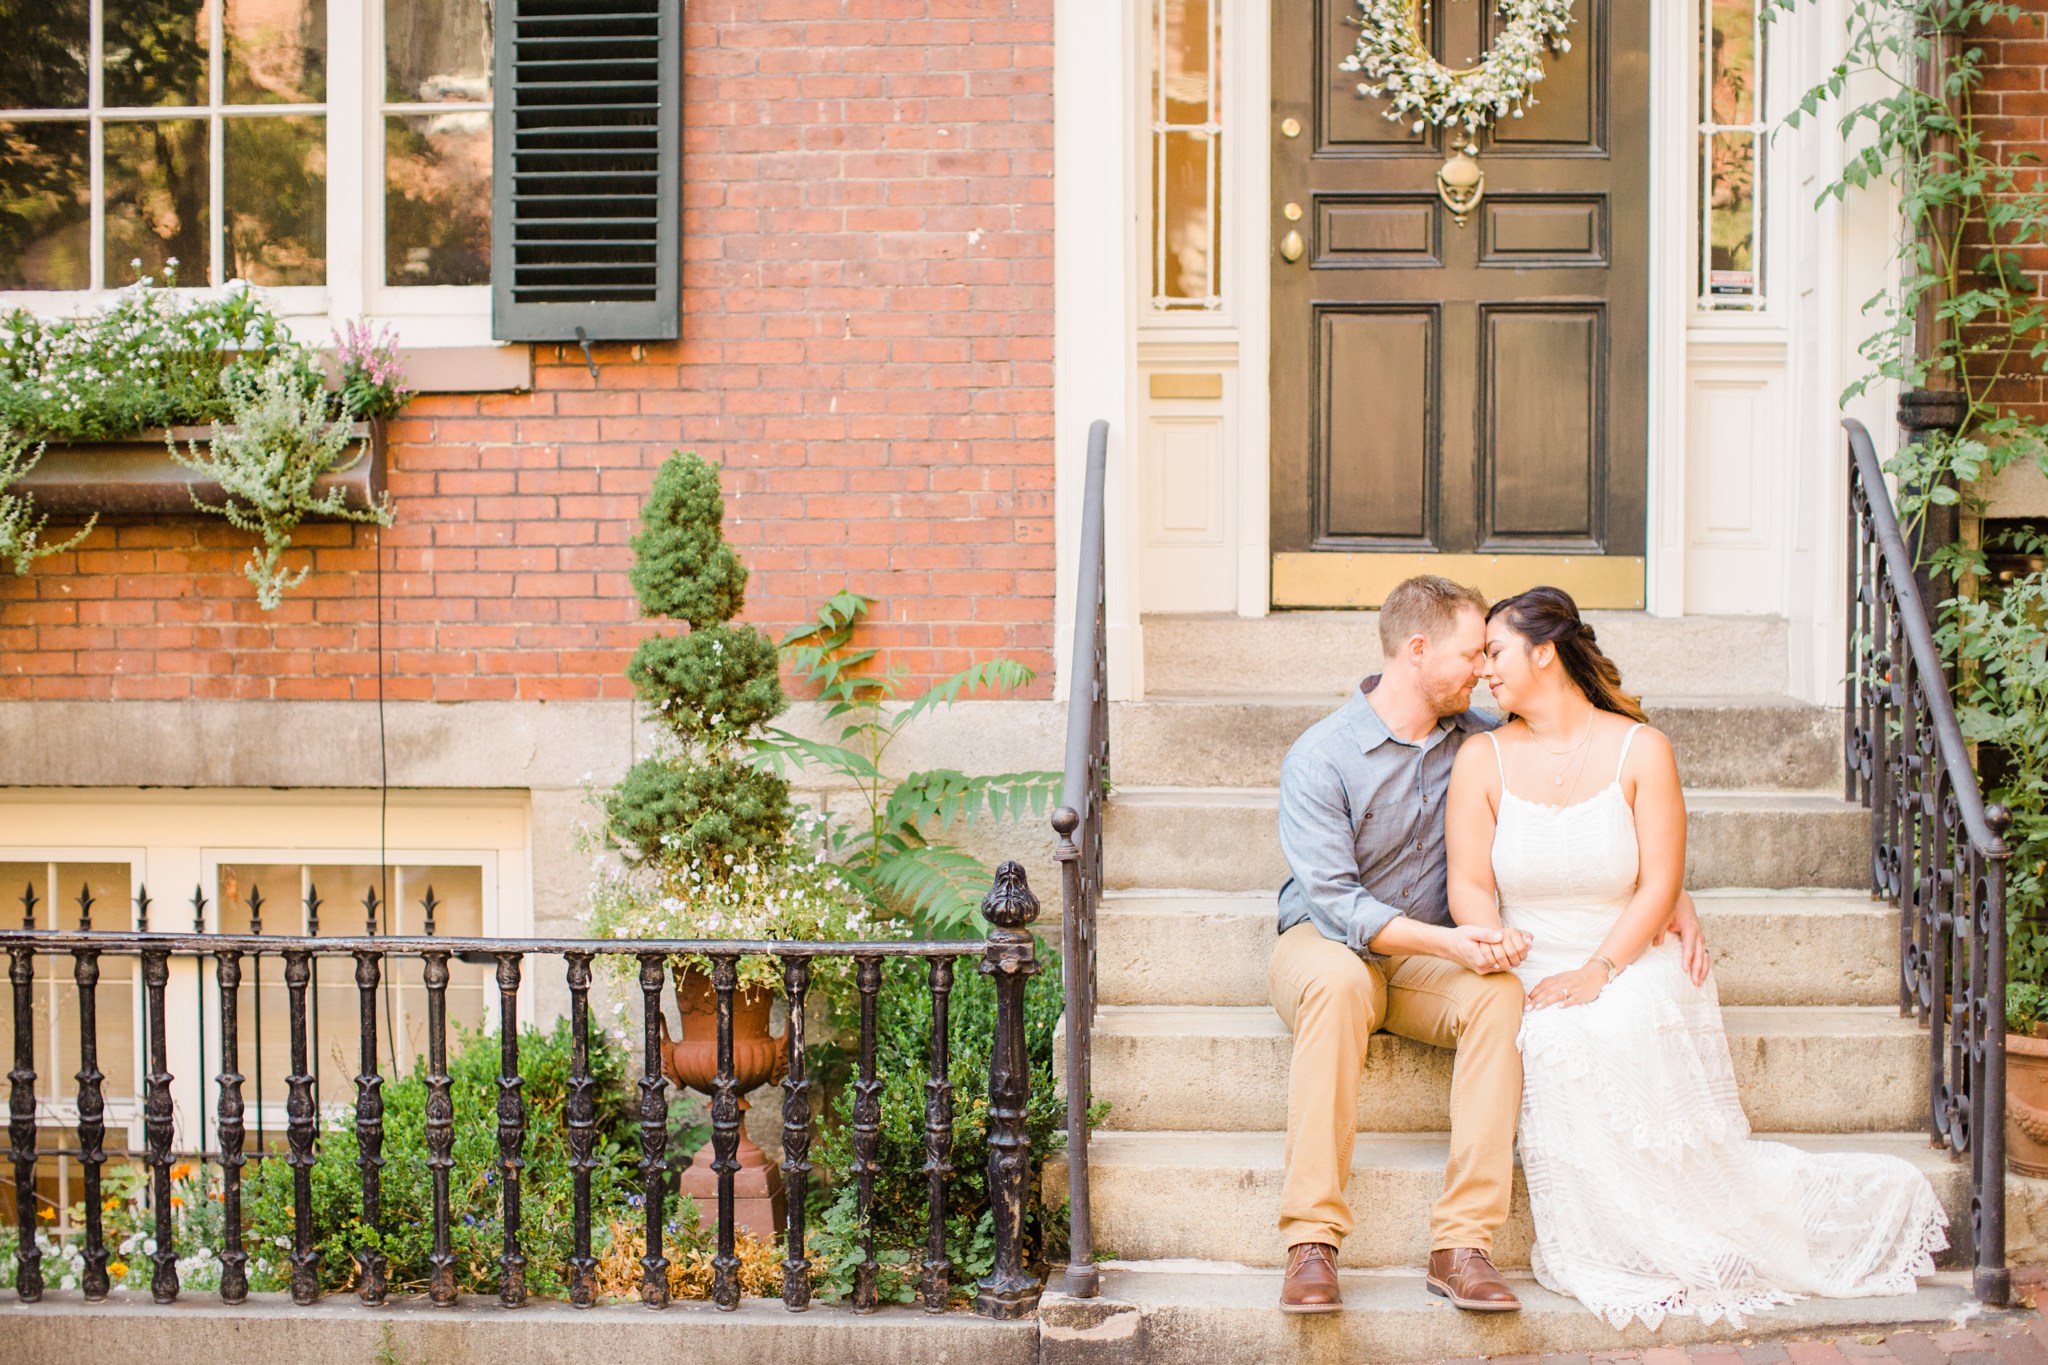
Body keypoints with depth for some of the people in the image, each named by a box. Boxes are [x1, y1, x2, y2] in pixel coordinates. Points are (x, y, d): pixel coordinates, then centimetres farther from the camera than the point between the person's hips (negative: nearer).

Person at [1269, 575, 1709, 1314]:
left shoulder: (1478, 740, 2)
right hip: (1325, 941, -4)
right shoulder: (1320, 756, -13)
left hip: (1428, 957, 4)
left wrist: (1673, 893, -4)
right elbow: (1332, 900, -20)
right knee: (1338, 982, -40)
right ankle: (1311, 1244, -41)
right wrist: (1448, 942, -33)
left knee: (1500, 991, -31)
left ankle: (1463, 1243, -34)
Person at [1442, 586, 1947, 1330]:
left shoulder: (1640, 750, 2)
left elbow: (1658, 886, -5)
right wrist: (1494, 943, -22)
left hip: (1631, 965, -1)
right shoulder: (1482, 760, 6)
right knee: (1559, 1046, -33)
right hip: (1529, 974, 1)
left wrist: (1597, 972, -19)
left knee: (1624, 1032, -34)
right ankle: (1617, 1258, -17)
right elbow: (1469, 886, 1)